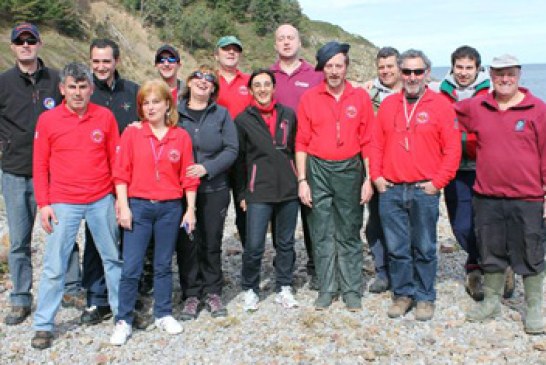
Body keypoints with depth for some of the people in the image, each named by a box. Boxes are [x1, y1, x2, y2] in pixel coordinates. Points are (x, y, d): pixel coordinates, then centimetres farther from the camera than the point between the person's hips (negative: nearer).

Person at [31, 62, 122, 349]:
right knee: (54, 266, 3)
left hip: (102, 201, 2)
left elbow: (116, 159, 5)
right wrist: (43, 204, -4)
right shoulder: (47, 120, -3)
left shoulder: (105, 117, 0)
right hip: (63, 204, -1)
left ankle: (122, 310, 30)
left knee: (113, 257, 13)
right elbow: (40, 166, 1)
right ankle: (43, 325, 16)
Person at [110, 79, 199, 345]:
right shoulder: (131, 134, 0)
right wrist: (123, 207, -8)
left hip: (170, 208, 1)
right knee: (131, 267, -1)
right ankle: (123, 321, 10)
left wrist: (190, 209, 1)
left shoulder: (181, 136, 3)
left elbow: (188, 177, 4)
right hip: (138, 206, -1)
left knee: (163, 264, 12)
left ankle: (163, 315, 24)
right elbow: (121, 173, -2)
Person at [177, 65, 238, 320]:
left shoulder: (221, 114, 3)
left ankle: (212, 292, 23)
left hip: (214, 189, 0)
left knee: (211, 242, 8)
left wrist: (207, 168, -15)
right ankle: (191, 294, 17)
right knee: (186, 242, 4)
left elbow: (231, 149, -3)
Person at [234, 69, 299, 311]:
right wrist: (241, 194, 3)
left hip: (288, 190, 3)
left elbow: (296, 149, 15)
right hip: (258, 192, -3)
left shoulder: (288, 115, 9)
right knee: (254, 245, -6)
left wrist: (299, 181, 12)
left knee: (286, 243, 10)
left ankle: (284, 288, 24)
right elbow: (239, 159, 4)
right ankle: (250, 289, 14)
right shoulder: (243, 120, 2)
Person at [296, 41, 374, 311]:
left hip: (350, 170, 0)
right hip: (318, 170, 0)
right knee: (322, 233, 6)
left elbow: (368, 142, 2)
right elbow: (301, 143, 1)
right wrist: (302, 180, -3)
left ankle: (351, 289, 17)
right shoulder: (309, 98, 1)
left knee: (349, 233, 7)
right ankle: (326, 289, 17)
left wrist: (368, 179, -1)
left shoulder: (360, 97, 2)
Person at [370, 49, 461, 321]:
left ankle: (425, 298, 19)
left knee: (424, 249, 6)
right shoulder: (388, 104, 10)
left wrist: (438, 182, -8)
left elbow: (452, 149, -3)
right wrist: (376, 176, 2)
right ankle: (402, 294, 23)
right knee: (396, 248, 8)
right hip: (390, 190, 3)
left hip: (425, 190, -3)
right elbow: (376, 143, 12)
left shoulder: (440, 105, -1)